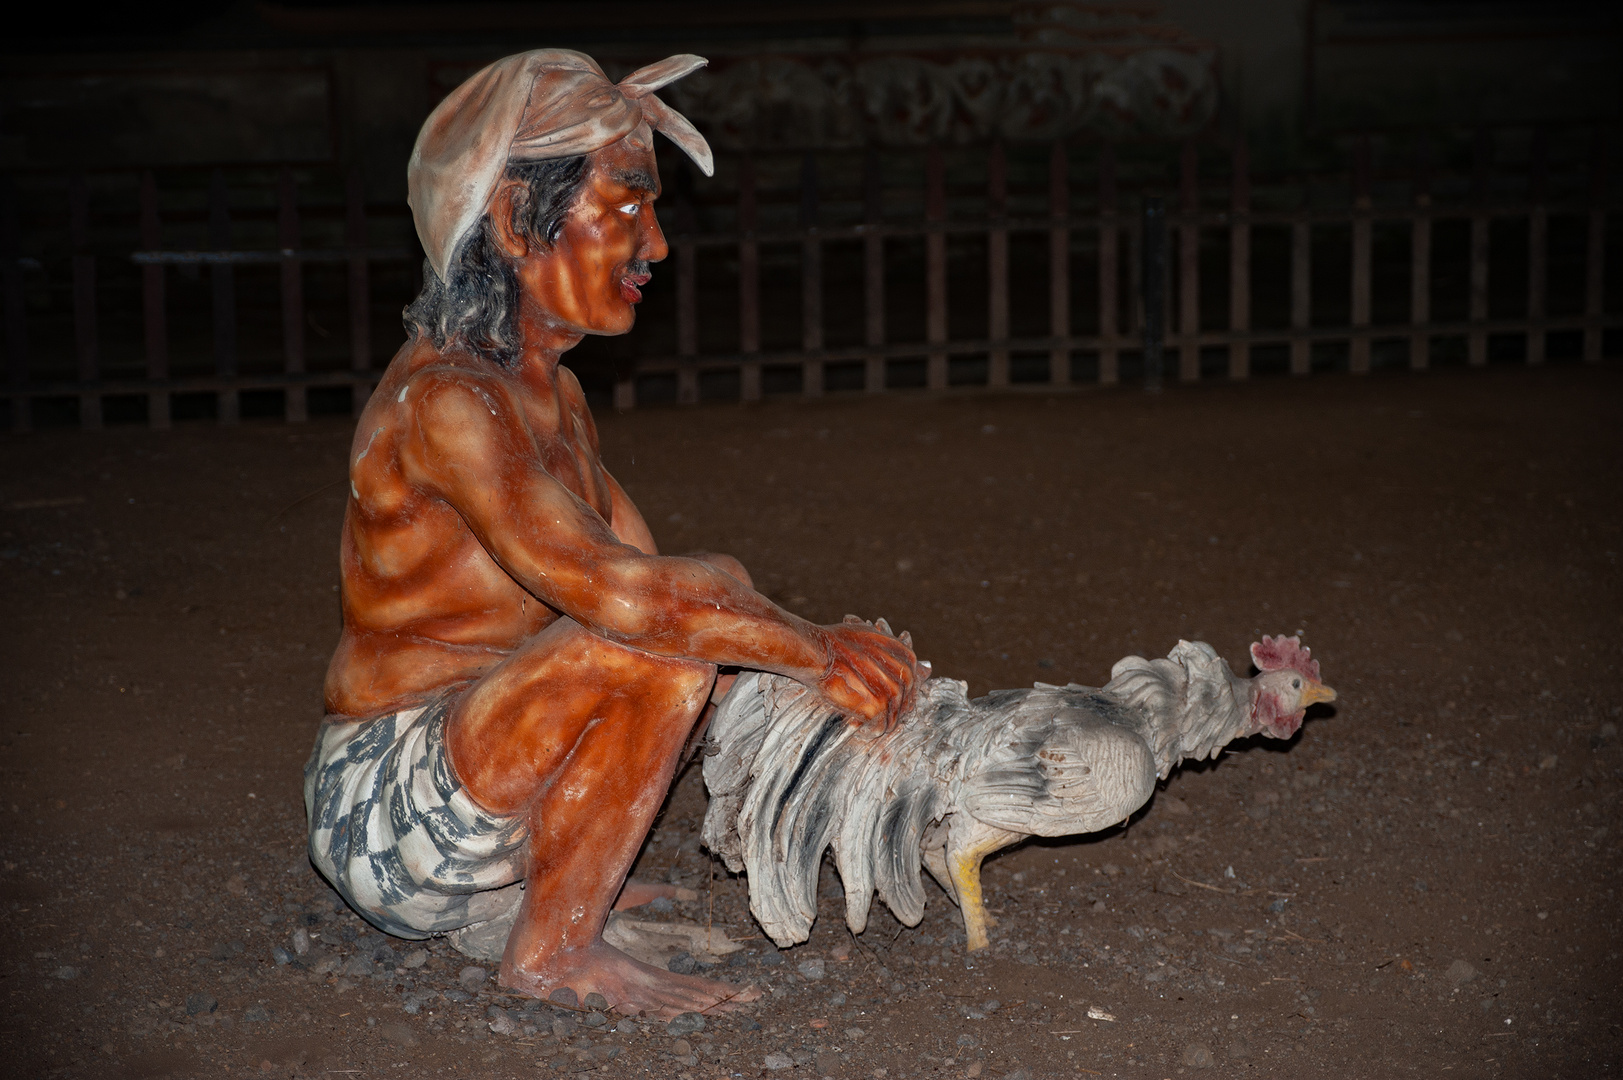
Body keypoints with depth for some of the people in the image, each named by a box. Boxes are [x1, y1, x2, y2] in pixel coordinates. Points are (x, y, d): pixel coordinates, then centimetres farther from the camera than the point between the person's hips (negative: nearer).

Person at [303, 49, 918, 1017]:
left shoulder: (556, 394, 11)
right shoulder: (442, 403, -21)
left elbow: (643, 568, 9)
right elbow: (611, 590, -32)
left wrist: (822, 650, -6)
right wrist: (816, 654, -21)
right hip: (389, 820, -10)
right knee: (702, 604, -26)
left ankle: (529, 891, 12)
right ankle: (552, 950, -12)